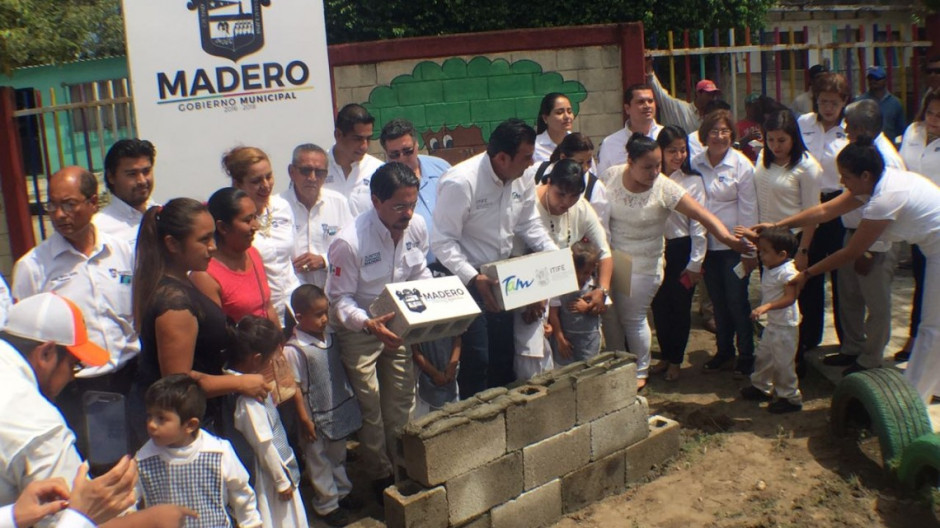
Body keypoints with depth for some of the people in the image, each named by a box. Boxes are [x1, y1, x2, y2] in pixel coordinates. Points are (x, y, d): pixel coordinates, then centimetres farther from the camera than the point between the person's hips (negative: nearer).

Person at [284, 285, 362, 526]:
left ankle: (341, 492, 42)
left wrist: (350, 396, 13)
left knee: (338, 456, 24)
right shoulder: (294, 350, -23)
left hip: (340, 411, 7)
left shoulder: (329, 336, -3)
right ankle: (326, 504, 27)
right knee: (320, 462, 12)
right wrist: (305, 419, -14)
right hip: (317, 418, -6)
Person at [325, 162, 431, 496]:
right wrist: (369, 324, -38)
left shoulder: (417, 226, -14)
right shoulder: (349, 242, -31)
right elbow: (340, 299, -22)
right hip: (358, 330, -5)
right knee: (370, 407, 9)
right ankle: (381, 476, 29)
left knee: (402, 400, 15)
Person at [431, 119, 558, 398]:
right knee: (476, 359, -5)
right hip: (467, 279, -7)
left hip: (501, 276, 7)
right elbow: (442, 241, -25)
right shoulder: (460, 183, -26)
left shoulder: (522, 179, -4)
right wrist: (474, 278, -33)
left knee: (504, 354, 16)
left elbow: (529, 224, 9)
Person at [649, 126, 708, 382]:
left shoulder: (693, 181, -6)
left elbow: (699, 223, -5)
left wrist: (695, 262, -6)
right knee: (659, 305, 11)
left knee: (680, 306, 8)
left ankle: (675, 360, 25)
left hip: (682, 249, -2)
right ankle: (665, 356, 29)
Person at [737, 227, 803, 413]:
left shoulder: (787, 272, -25)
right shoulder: (769, 267, 4)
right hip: (772, 323, 10)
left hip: (785, 326, -10)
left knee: (783, 362, -2)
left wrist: (766, 307, -39)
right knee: (763, 356, 21)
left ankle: (790, 398, 11)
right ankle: (761, 387, 38)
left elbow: (790, 298, -31)